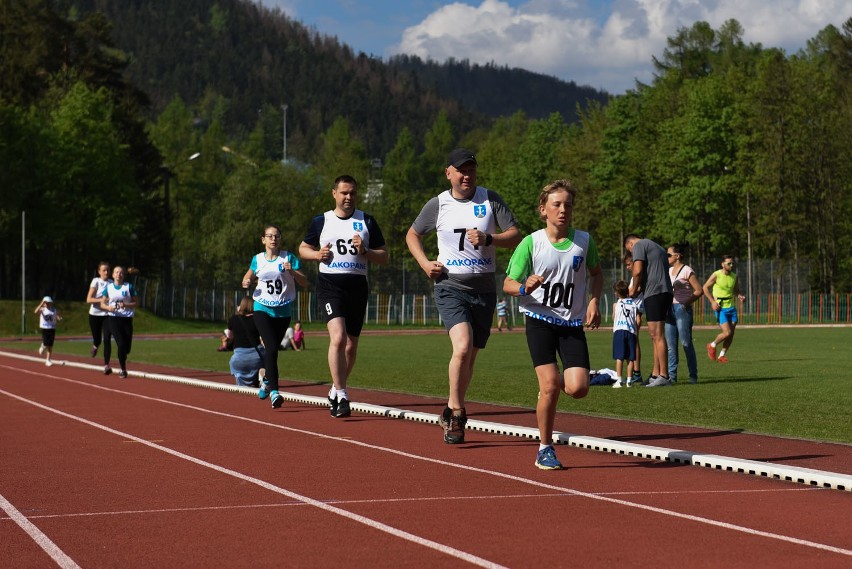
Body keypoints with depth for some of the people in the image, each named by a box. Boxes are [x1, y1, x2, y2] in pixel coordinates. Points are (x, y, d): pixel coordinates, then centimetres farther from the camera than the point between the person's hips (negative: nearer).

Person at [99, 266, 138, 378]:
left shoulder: (129, 287, 3)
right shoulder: (108, 287, 7)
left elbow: (136, 303, 3)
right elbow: (102, 304, 10)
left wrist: (126, 305, -15)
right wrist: (109, 307, -11)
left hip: (127, 319, 1)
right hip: (114, 318, -1)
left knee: (127, 347, 0)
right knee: (121, 344, -17)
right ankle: (123, 369, 0)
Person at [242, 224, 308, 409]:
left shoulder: (289, 258, -2)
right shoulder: (257, 259, 4)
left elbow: (304, 283, -6)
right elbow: (249, 276, 22)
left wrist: (291, 271, -24)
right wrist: (246, 282, -1)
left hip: (283, 311, 1)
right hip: (262, 309, -1)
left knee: (272, 349, 11)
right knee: (271, 348, -18)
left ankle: (267, 380, 39)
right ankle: (274, 391, -20)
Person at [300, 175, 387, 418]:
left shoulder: (367, 221, 9)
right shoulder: (321, 221, 8)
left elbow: (383, 257, 9)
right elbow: (303, 248, 19)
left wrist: (364, 251, -10)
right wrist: (317, 254, -2)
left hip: (357, 285, 2)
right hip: (330, 284, -2)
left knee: (351, 345, 9)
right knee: (338, 338, -22)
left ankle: (336, 389, 30)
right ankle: (341, 396, -17)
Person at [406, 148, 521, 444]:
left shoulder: (490, 199, 2)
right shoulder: (437, 204, 2)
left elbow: (516, 236, -2)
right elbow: (412, 234, 17)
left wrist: (488, 238, -20)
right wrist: (425, 264, 1)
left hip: (484, 289, 2)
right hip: (451, 287, -2)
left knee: (470, 356, 9)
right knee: (462, 347, -23)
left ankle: (452, 413, 29)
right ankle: (457, 413, -8)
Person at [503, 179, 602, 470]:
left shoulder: (584, 240, 1)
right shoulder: (531, 243, -7)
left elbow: (596, 273, 19)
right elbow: (508, 284, -3)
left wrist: (594, 301, 2)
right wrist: (525, 287, -26)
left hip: (572, 323, 3)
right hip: (539, 320, -2)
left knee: (578, 388, -12)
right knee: (550, 385, -16)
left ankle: (551, 385, 26)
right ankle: (545, 449, 3)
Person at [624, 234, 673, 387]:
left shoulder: (639, 245, 1)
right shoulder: (658, 248, 28)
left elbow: (638, 271, -11)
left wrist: (634, 290, 3)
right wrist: (640, 289, 20)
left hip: (654, 293, -9)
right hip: (665, 292, 9)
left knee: (658, 336, -9)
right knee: (655, 336, 13)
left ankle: (663, 376, -10)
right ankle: (656, 374, 15)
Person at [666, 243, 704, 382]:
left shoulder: (687, 271, -6)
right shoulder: (669, 270, 16)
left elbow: (699, 291, -9)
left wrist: (686, 303, -15)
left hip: (682, 309, -7)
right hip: (670, 308, 7)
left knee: (686, 343, -4)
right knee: (670, 344, 5)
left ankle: (693, 375, 2)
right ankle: (671, 374, 7)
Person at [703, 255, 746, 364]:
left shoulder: (734, 276, 6)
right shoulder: (716, 275, -10)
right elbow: (705, 288, -2)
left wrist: (740, 297, -3)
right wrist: (712, 301, -11)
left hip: (732, 307, 6)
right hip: (721, 308, -6)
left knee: (731, 334, 2)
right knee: (727, 332, -15)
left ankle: (722, 355, 18)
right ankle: (712, 345, 12)